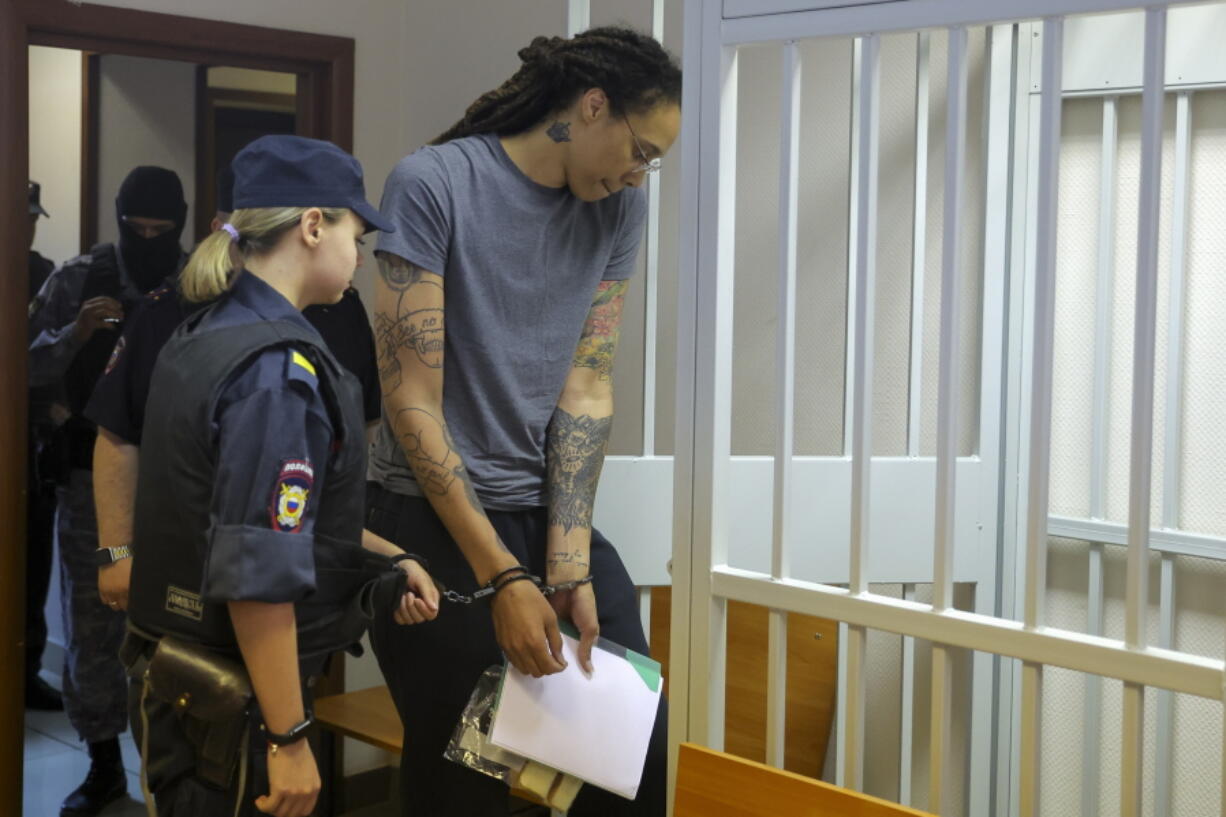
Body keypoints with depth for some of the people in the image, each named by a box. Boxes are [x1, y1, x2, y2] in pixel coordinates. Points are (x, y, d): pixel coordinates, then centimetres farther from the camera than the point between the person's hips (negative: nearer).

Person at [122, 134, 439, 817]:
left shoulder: (204, 336, 7)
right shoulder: (282, 370, -22)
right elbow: (258, 581, -26)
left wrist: (388, 559, 13)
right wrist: (289, 741, -21)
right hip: (229, 709, -9)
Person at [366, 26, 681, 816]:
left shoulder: (619, 209, 3)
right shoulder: (433, 185, -14)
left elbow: (587, 386, -1)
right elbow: (412, 402, -15)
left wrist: (568, 563, -10)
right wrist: (505, 578, -19)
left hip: (551, 511, 5)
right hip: (432, 518, -5)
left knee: (635, 738, 3)